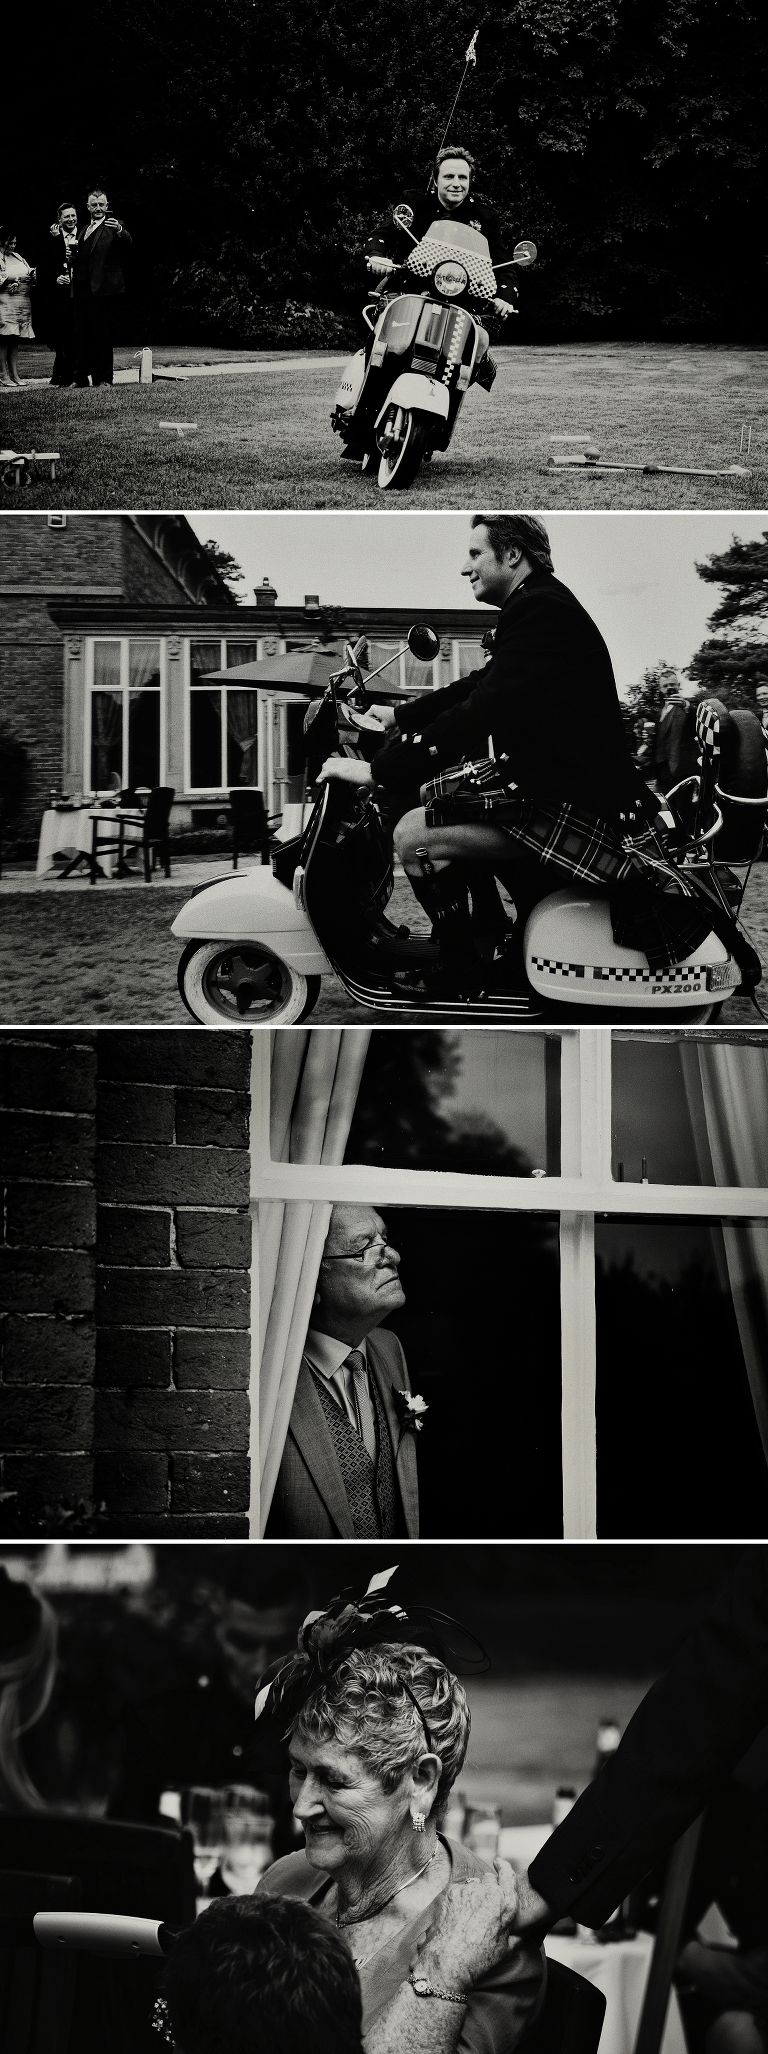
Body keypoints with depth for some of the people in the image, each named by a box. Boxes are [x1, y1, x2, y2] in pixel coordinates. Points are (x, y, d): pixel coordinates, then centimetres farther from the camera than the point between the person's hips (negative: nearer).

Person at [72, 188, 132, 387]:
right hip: (82, 289, 7)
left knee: (103, 334, -5)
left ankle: (104, 378, -2)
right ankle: (81, 377, 12)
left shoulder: (113, 226, -1)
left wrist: (120, 231, -39)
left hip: (103, 288, -7)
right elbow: (79, 260, 20)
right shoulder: (84, 230, 19)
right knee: (82, 334, 8)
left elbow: (127, 243, -19)